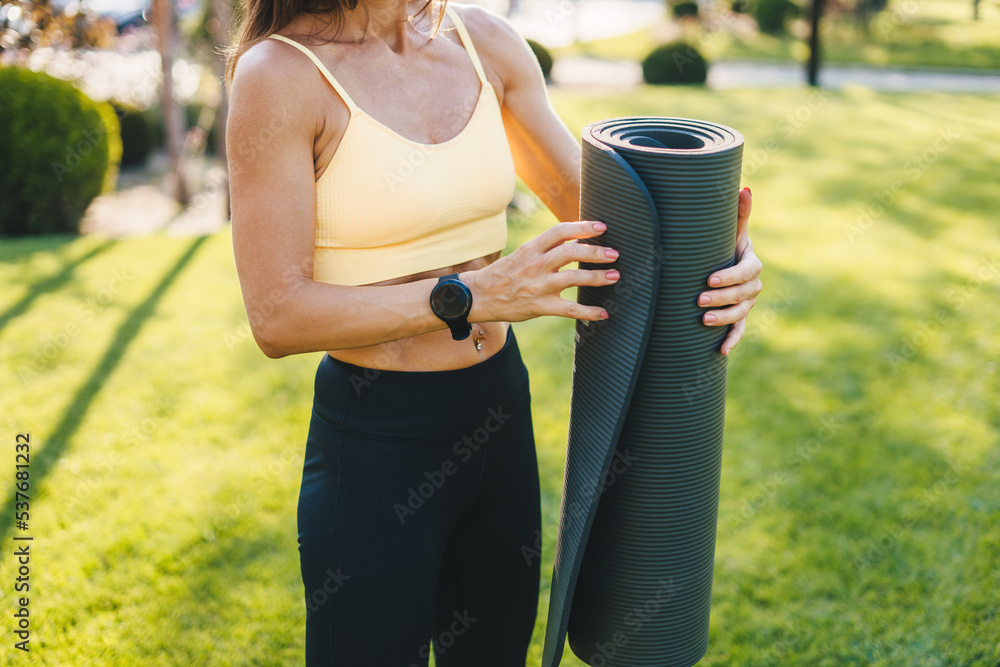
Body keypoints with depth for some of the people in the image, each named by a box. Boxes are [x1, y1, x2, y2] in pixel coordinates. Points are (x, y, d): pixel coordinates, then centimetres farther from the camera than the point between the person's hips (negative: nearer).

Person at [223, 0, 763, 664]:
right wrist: (470, 294, -27)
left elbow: (588, 203, 7)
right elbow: (276, 317, -18)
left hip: (500, 412, 6)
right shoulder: (278, 72, -16)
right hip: (373, 441, -5)